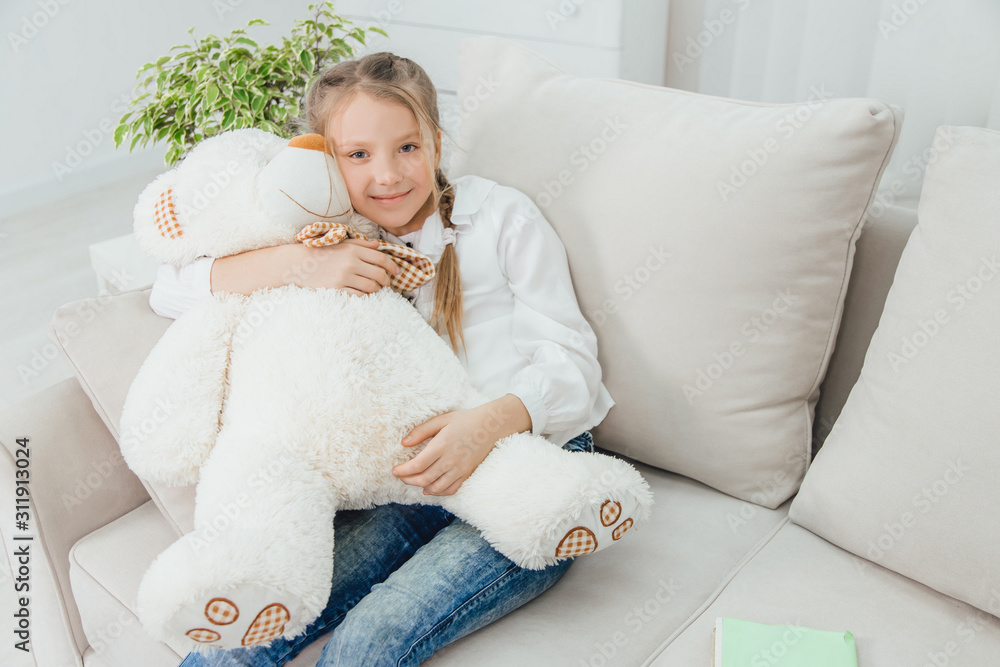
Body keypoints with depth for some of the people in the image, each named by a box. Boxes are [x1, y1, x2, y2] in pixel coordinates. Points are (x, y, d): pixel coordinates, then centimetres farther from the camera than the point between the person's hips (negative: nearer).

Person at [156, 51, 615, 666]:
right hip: (412, 481, 3)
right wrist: (296, 265, -12)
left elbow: (570, 361, -2)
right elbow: (170, 289, 6)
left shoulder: (501, 215, 3)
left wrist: (494, 421, -24)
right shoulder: (334, 241, 13)